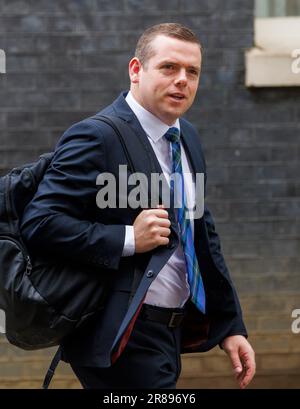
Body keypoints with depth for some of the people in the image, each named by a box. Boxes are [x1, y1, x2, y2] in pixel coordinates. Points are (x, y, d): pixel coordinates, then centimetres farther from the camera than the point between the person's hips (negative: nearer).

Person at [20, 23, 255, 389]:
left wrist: (230, 326, 16)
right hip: (123, 338, -9)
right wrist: (128, 239, -23)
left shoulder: (187, 139, 13)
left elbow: (203, 235, 20)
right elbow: (39, 224, -20)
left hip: (171, 332, 9)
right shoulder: (96, 137, -13)